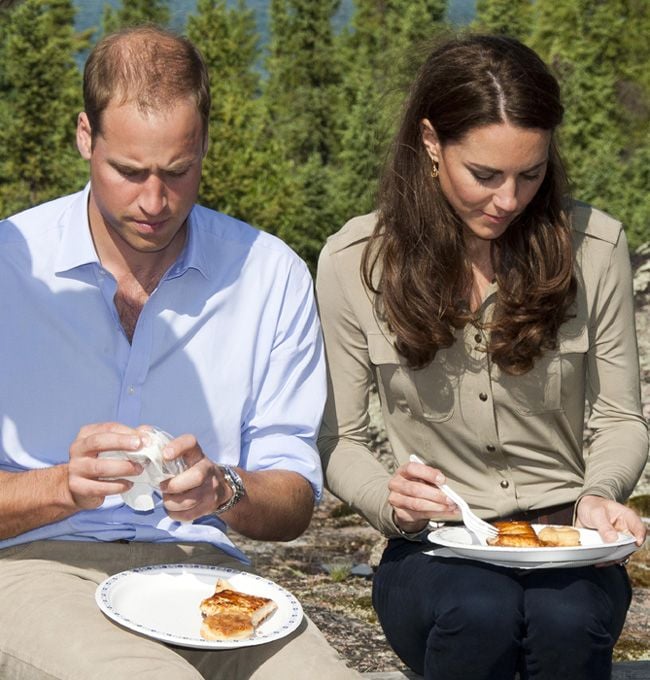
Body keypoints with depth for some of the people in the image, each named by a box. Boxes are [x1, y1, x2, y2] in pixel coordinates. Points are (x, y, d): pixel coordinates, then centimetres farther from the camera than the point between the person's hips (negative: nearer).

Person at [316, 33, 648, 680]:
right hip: (434, 553, 0)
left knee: (565, 617, -34)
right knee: (479, 612, -34)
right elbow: (339, 440, 1)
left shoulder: (594, 245, -2)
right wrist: (389, 499, -21)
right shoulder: (353, 260, -4)